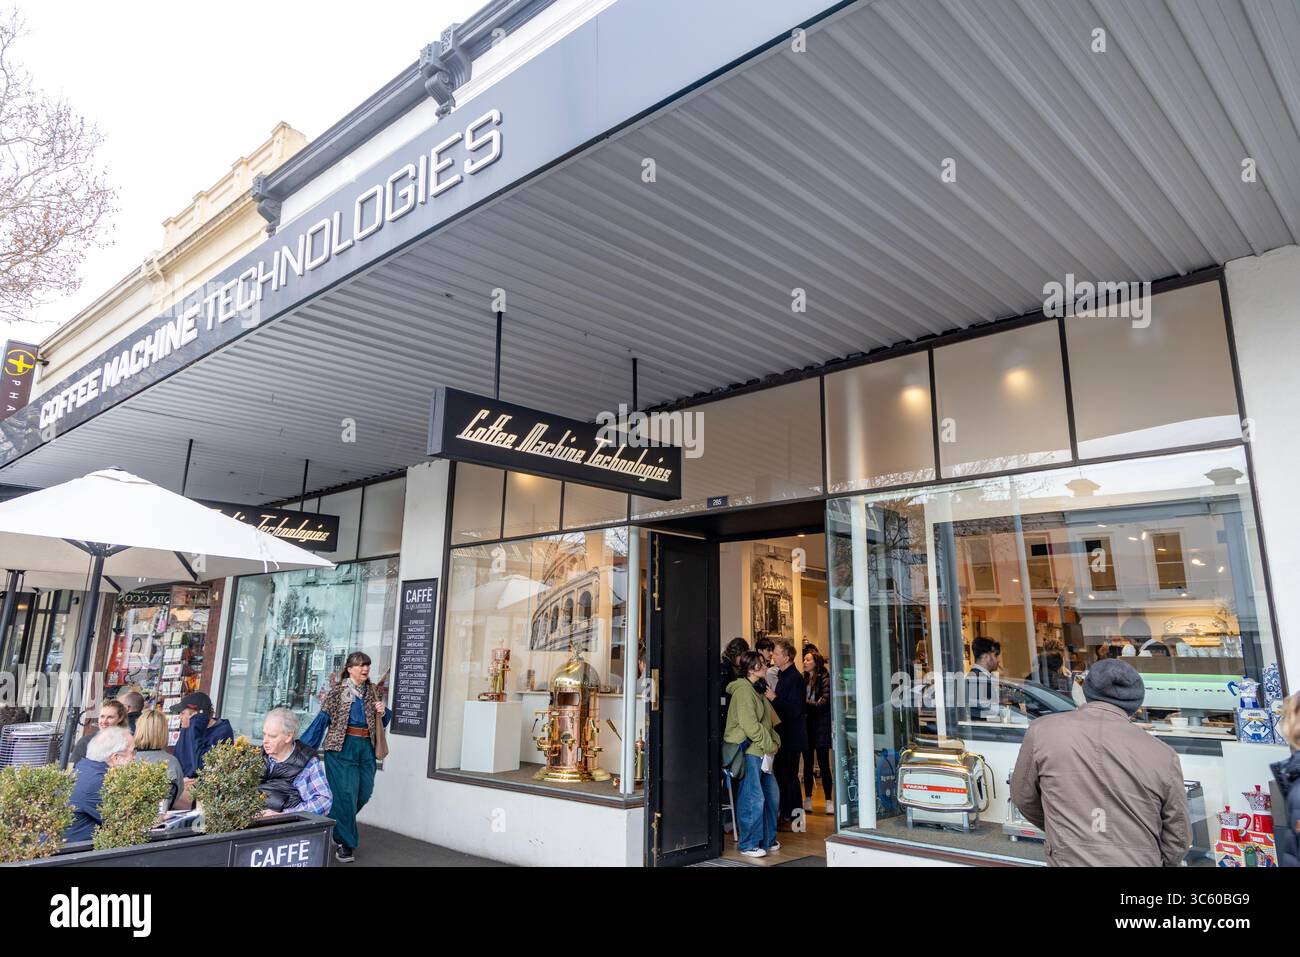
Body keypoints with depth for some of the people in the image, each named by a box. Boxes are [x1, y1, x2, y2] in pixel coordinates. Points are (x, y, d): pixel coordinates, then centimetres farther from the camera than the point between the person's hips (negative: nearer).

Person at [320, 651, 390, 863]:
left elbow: (381, 720, 20)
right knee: (345, 792, -6)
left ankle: (339, 824, 35)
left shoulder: (373, 691, 10)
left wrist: (382, 712, -2)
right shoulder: (337, 690, -3)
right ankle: (344, 843, 5)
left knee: (364, 791, 8)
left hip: (366, 746, 5)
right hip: (342, 745, -5)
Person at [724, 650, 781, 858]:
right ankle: (749, 845, 6)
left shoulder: (756, 690, 18)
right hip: (747, 751, -10)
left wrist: (775, 741, 7)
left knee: (772, 795, 14)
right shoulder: (744, 690, -14)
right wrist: (770, 744, -11)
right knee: (753, 798, -6)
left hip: (761, 751, 10)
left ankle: (767, 841, 25)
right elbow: (750, 725, -20)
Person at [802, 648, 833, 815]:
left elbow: (823, 702, -11)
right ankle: (808, 799, 17)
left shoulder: (824, 678, -5)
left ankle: (828, 801, 3)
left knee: (824, 764, -2)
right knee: (807, 764, 9)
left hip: (821, 726, -4)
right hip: (806, 726, 4)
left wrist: (806, 703, -14)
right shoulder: (803, 679, 9)